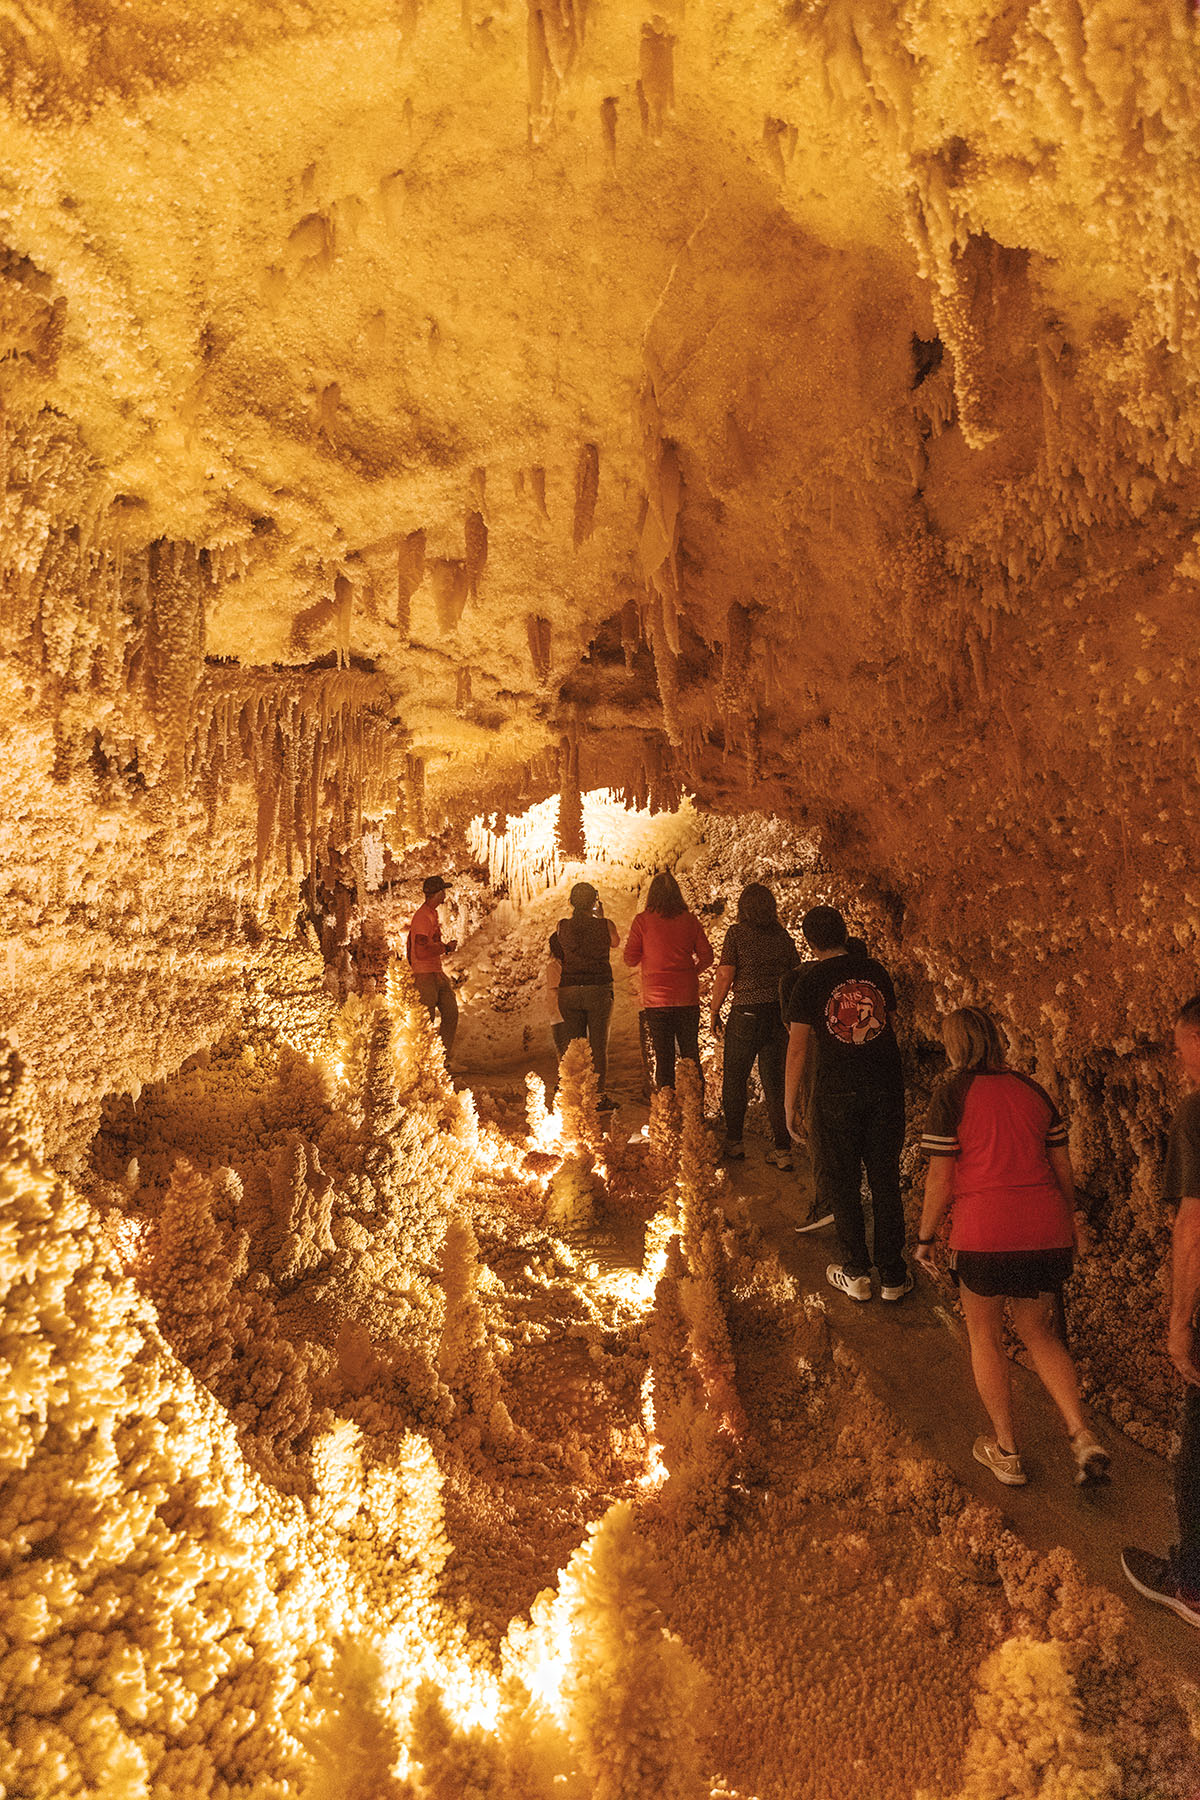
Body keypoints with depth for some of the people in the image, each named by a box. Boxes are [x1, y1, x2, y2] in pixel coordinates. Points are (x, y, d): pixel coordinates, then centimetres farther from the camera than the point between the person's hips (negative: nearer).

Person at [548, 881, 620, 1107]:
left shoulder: (562, 926, -2)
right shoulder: (605, 925, -6)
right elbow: (615, 942, 16)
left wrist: (577, 916, 19)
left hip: (568, 992, 2)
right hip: (599, 989, -2)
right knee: (598, 1045, 5)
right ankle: (598, 1095, 6)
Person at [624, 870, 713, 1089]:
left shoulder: (643, 921, -5)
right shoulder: (690, 920, 1)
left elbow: (631, 959, -2)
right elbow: (707, 957, 4)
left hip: (657, 999, -2)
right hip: (688, 998, 2)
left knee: (663, 1057, 4)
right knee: (691, 1056, 12)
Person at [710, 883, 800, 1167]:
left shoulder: (736, 933, -6)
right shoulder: (784, 936, 6)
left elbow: (725, 975, -9)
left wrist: (714, 1010, 2)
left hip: (746, 1013, -4)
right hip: (780, 1014, 4)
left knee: (734, 1079, 12)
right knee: (775, 1082, 10)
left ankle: (734, 1143, 20)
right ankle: (783, 1150, 10)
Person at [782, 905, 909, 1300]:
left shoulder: (808, 982, -7)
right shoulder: (875, 971, 4)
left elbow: (798, 1048, -7)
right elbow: (890, 1024, 15)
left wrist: (789, 1105, 0)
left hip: (837, 1092, -3)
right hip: (886, 1088, 3)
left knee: (841, 1181, 11)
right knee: (885, 1180, 12)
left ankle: (856, 1273, 19)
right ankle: (893, 1276, 19)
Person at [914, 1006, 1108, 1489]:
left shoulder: (952, 1093, -5)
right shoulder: (1032, 1090, 10)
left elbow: (940, 1179, -6)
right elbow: (1063, 1169, 14)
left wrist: (924, 1237, 6)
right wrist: (1067, 1228, 28)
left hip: (984, 1235, -5)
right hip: (1047, 1232, 5)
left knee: (985, 1335, 16)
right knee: (1038, 1332, 23)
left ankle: (1006, 1452, 23)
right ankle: (1082, 1436, 11)